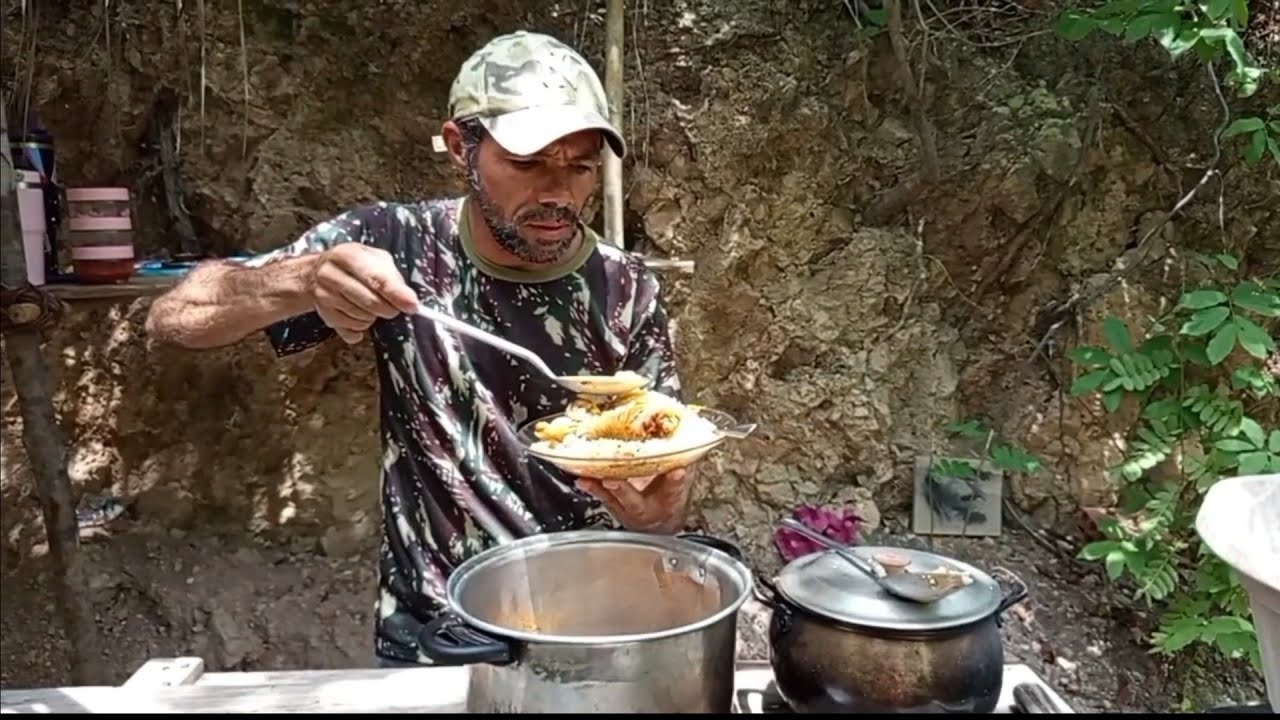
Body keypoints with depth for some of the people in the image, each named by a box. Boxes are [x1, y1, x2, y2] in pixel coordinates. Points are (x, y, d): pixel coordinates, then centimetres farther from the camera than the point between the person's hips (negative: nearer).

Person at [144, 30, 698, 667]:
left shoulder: (626, 291, -6)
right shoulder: (397, 244, -8)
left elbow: (664, 485, -3)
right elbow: (173, 318, -9)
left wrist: (659, 510, -26)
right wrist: (303, 279, -28)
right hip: (430, 636, -1)